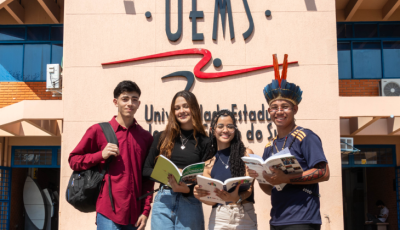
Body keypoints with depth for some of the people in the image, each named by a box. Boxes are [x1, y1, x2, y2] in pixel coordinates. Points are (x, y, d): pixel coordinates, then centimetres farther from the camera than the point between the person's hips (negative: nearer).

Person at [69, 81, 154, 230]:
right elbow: (73, 160, 6)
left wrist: (146, 211, 4)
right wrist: (101, 155, -9)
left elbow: (148, 178, 10)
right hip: (109, 213, -3)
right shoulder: (98, 131, 3)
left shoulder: (146, 137, 10)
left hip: (135, 215, 3)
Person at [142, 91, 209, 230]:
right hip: (163, 201, 1)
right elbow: (146, 169, 10)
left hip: (190, 202, -1)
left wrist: (187, 189, -17)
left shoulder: (204, 142, 3)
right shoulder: (162, 138, 8)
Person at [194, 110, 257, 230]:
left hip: (245, 217, -1)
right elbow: (211, 200, 3)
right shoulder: (209, 164, 7)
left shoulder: (246, 153, 2)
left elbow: (249, 188, -5)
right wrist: (200, 195, -18)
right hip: (218, 219, 1)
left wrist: (237, 198, -26)